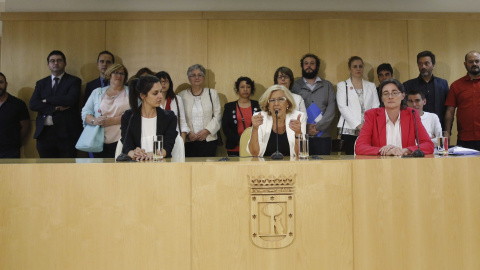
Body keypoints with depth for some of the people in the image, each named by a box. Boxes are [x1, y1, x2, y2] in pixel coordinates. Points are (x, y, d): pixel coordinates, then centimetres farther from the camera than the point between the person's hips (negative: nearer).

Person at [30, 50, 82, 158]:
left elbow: (71, 100, -13)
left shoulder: (74, 81, 5)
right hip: (44, 134, 4)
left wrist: (47, 100, -4)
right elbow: (33, 104, 3)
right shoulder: (41, 83, 16)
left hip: (66, 133, -3)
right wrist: (55, 108, -11)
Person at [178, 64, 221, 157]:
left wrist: (207, 131, -7)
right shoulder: (182, 95, 11)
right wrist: (188, 133, -9)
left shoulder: (212, 93, 12)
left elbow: (217, 116, 6)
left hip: (209, 140, 0)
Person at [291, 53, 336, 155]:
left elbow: (331, 109, 4)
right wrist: (306, 128, -10)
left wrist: (318, 126, -9)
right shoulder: (295, 86, 11)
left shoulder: (327, 85, 15)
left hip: (322, 136, 1)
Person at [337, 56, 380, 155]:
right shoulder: (342, 86, 12)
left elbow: (376, 108, 10)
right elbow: (342, 108, -1)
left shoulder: (371, 86, 19)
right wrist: (358, 125, -10)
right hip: (349, 130, -2)